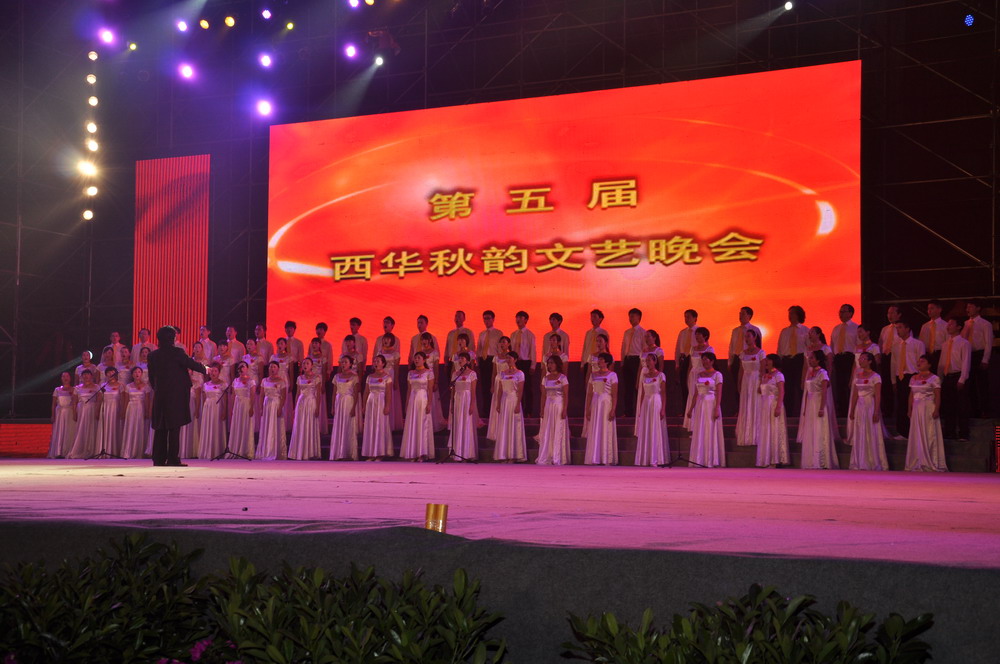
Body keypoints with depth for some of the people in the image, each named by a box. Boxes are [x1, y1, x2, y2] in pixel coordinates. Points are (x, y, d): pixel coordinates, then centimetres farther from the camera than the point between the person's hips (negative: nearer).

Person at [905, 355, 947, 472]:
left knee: (929, 435, -5)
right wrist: (909, 410, 10)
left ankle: (930, 463, -1)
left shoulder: (934, 378, -4)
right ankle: (918, 463, 9)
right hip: (916, 410, 6)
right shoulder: (913, 378, 14)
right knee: (917, 436, 5)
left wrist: (936, 410, -18)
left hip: (929, 409, -6)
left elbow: (937, 396, -9)